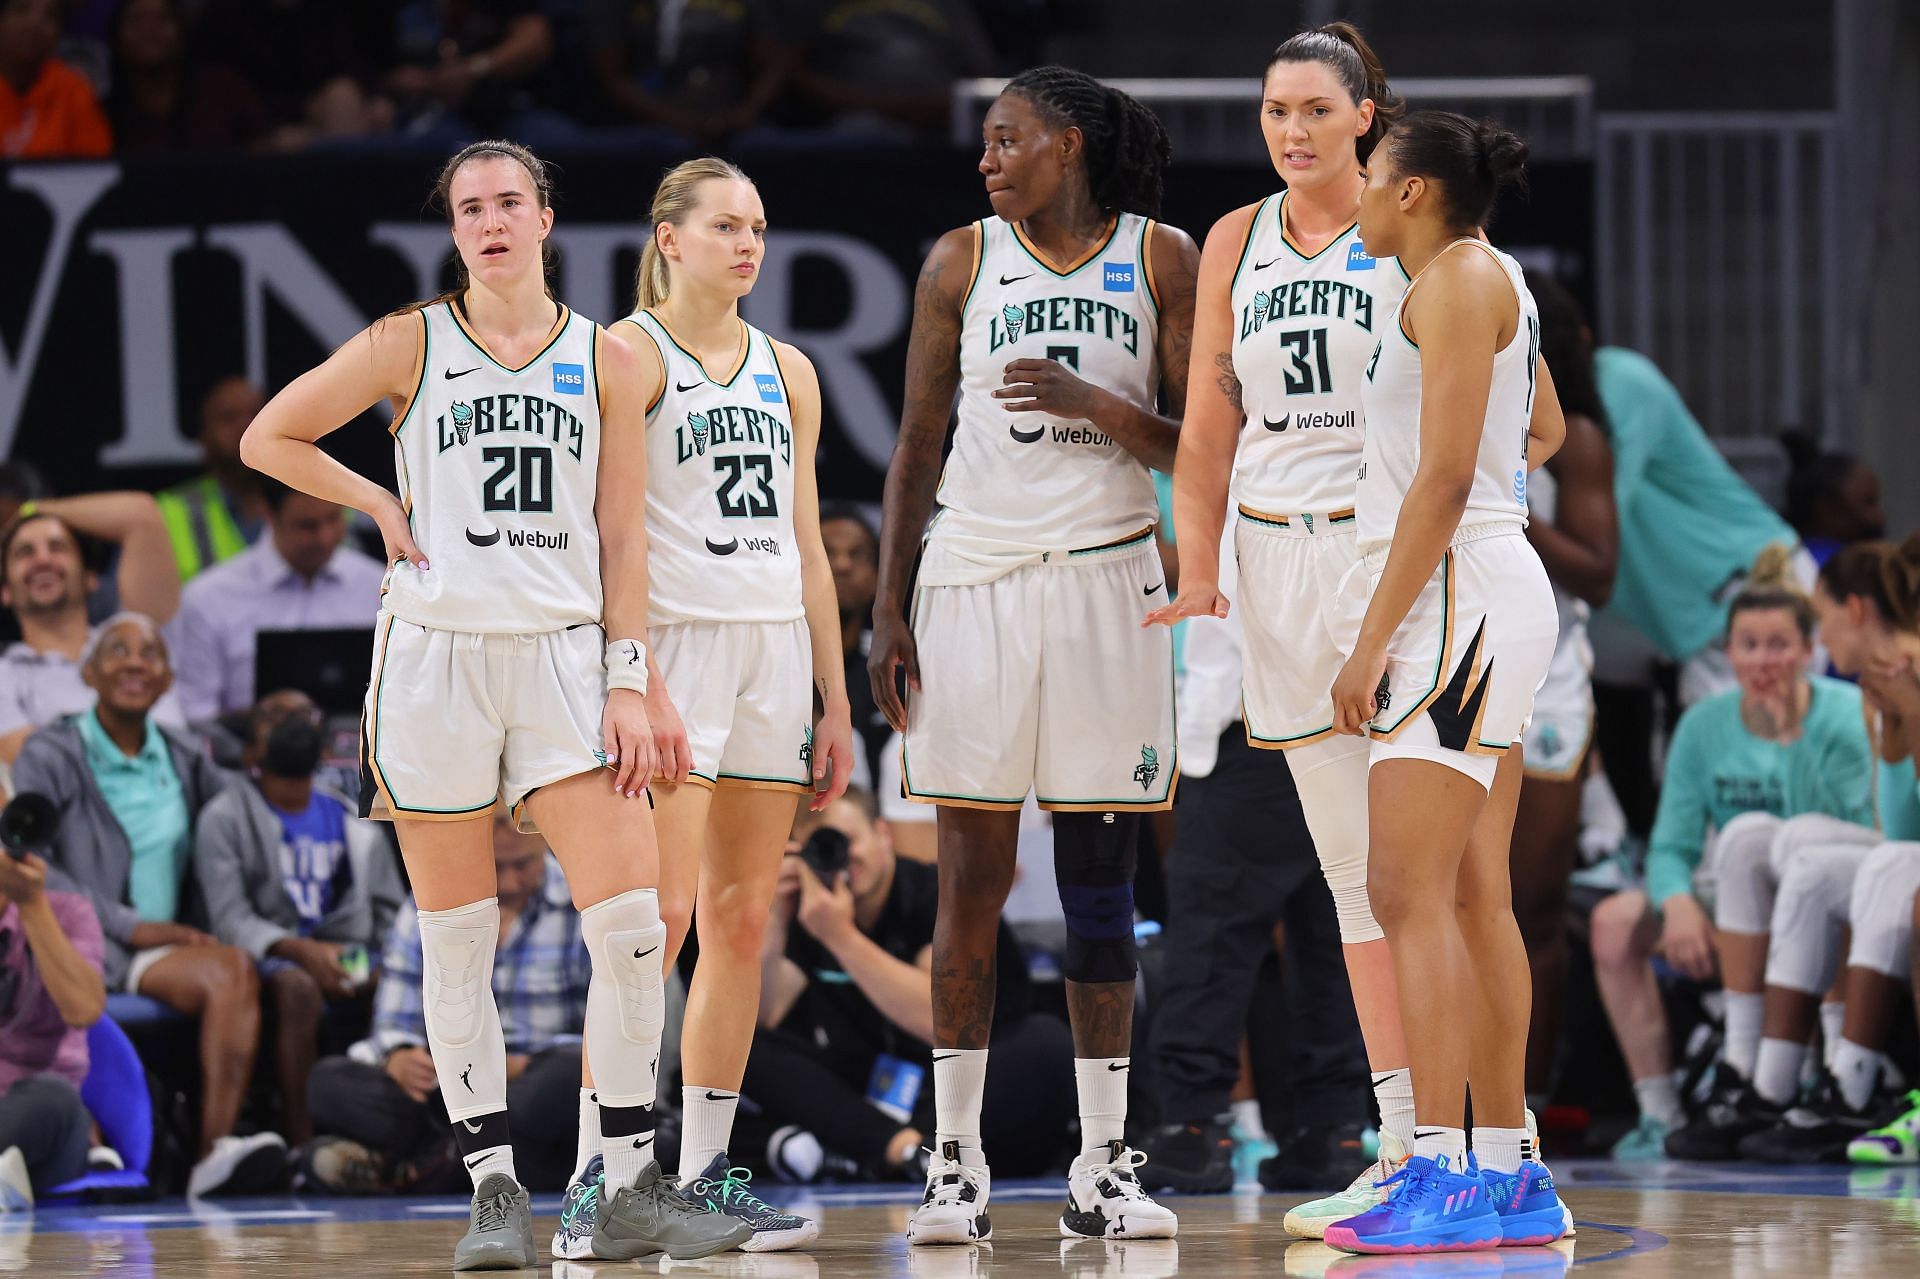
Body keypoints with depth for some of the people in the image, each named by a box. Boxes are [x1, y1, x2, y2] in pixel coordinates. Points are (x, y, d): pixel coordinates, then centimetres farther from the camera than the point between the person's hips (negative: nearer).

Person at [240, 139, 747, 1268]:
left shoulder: (605, 361, 8)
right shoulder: (410, 346, 4)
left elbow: (622, 538, 7)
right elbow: (269, 438, 10)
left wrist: (627, 681, 0)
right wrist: (382, 507, 1)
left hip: (563, 655, 1)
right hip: (435, 655, -1)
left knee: (632, 920, -9)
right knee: (459, 938, 1)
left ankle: (634, 1188, -2)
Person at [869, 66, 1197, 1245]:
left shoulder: (1161, 260, 3)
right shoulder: (963, 262, 6)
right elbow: (918, 448, 7)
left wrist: (1091, 403, -15)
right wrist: (889, 610, 2)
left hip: (1108, 577, 0)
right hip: (978, 575, 0)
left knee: (1101, 879, 2)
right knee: (973, 882, -2)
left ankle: (1103, 1166, 6)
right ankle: (957, 1160, 2)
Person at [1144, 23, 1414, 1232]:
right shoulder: (1237, 241, 12)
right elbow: (1211, 421, 14)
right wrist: (1198, 565, 4)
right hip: (1278, 554, 5)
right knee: (1350, 863, 6)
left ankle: (1436, 1140, -10)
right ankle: (1400, 1145, 8)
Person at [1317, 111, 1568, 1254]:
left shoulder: (1461, 277, -10)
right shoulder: (1491, 284, 19)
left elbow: (1445, 477, -17)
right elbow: (1546, 430, 38)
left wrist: (1373, 640, -19)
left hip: (1461, 591, -10)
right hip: (1487, 595, 10)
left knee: (1411, 891, -14)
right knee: (1472, 897, 9)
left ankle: (1442, 1176, -20)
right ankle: (1514, 1179, 9)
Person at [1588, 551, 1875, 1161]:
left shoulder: (1848, 717, -12)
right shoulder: (1705, 726, 0)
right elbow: (1671, 846, -3)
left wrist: (1793, 736, -25)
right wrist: (1679, 904, -26)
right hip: (1738, 914, 5)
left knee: (1750, 833, -33)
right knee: (1616, 921, -19)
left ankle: (1742, 1065, -36)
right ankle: (1658, 1112, -18)